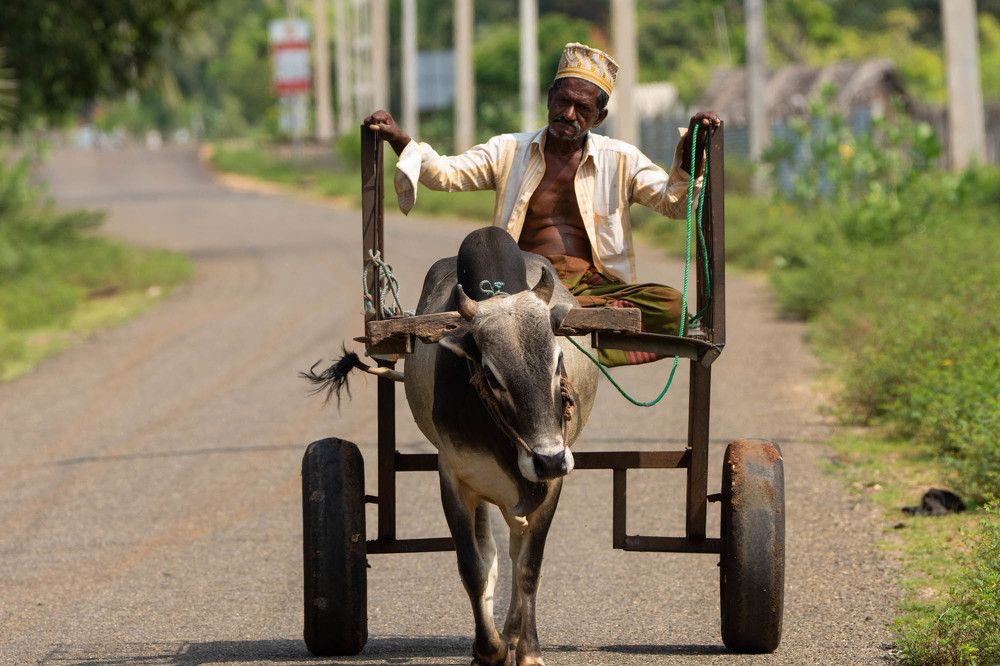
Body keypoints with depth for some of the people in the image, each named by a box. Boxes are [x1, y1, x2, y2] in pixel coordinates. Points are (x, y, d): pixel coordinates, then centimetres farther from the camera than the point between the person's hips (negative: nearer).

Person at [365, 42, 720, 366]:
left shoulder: (620, 159, 14)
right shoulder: (509, 152, 16)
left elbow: (673, 201, 7)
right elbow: (445, 173, 11)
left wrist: (692, 152, -11)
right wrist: (399, 139, -4)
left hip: (592, 285, 1)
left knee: (669, 306, -31)